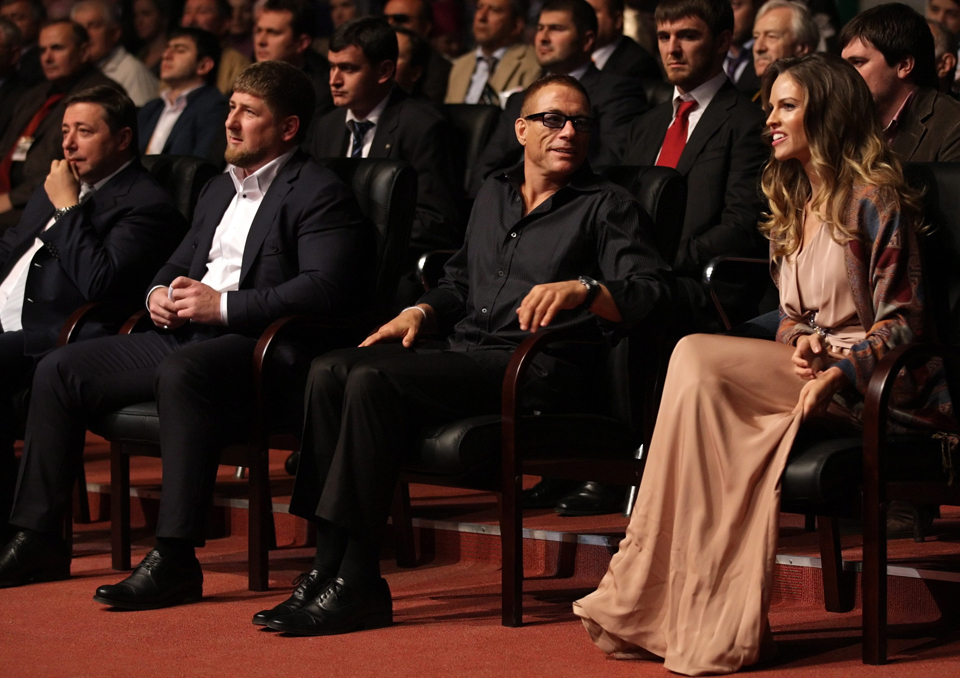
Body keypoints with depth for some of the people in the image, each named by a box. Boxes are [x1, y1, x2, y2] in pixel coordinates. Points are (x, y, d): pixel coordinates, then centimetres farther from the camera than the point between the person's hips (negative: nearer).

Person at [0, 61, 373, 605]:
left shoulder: (319, 194, -4)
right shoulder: (220, 190, 25)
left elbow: (326, 289, -18)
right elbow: (179, 265, 32)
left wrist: (222, 306, -19)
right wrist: (160, 293, 6)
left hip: (257, 344, -9)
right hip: (181, 336, 9)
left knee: (181, 373, -39)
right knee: (60, 370, -1)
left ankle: (175, 559, -40)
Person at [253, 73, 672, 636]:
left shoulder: (608, 207, 5)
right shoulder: (495, 194, 26)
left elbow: (654, 290, -9)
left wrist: (582, 289, -26)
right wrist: (421, 313, 13)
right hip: (462, 353, 7)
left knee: (372, 379, -28)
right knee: (330, 372, -18)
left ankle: (356, 583, -29)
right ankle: (329, 567, -21)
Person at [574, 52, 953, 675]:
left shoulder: (874, 201, -5)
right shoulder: (792, 208, 20)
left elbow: (903, 321, -9)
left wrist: (838, 372, -24)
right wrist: (800, 341, -2)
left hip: (875, 383, -7)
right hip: (808, 369, 7)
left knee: (698, 359, -25)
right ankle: (728, 626, -33)